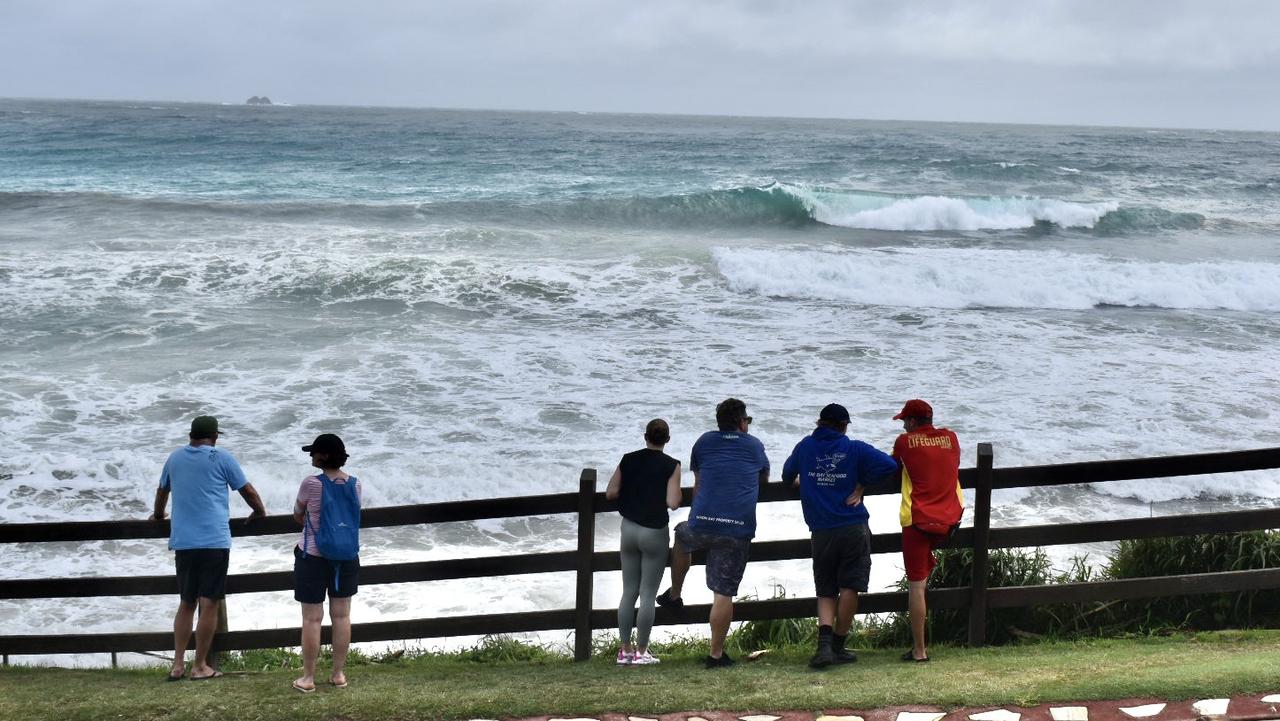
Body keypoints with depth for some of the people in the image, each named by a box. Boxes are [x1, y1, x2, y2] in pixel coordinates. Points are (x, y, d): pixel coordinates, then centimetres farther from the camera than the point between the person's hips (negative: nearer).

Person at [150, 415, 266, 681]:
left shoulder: (175, 458, 13)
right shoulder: (221, 459, -1)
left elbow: (162, 491, 28)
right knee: (209, 604, 0)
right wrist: (259, 512, 23)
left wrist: (158, 514, 47)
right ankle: (200, 666, 1)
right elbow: (248, 491, 5)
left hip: (182, 542, 5)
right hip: (214, 541, -5)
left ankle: (178, 665, 9)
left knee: (186, 604, 13)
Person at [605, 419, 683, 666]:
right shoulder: (671, 466, -11)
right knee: (648, 595, 3)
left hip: (629, 528, 4)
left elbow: (610, 493, 0)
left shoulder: (628, 460, 0)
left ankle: (625, 650, 14)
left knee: (629, 592, 11)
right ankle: (641, 652, 6)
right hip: (654, 533, -4)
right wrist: (677, 493, 3)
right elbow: (672, 503, -18)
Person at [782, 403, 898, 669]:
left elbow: (787, 475, 24)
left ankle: (824, 643, -12)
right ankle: (838, 647, 9)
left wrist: (803, 484, 45)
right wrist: (861, 484, 0)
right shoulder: (855, 449, -1)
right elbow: (889, 465, -12)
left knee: (825, 592, 8)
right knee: (849, 587, 5)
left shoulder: (805, 447, 8)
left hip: (821, 533, 3)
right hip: (854, 529, -2)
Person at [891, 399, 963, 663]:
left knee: (916, 586, -1)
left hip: (918, 522, -4)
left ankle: (919, 650, -1)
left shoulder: (905, 442, -1)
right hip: (950, 521, 4)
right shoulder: (950, 437, 9)